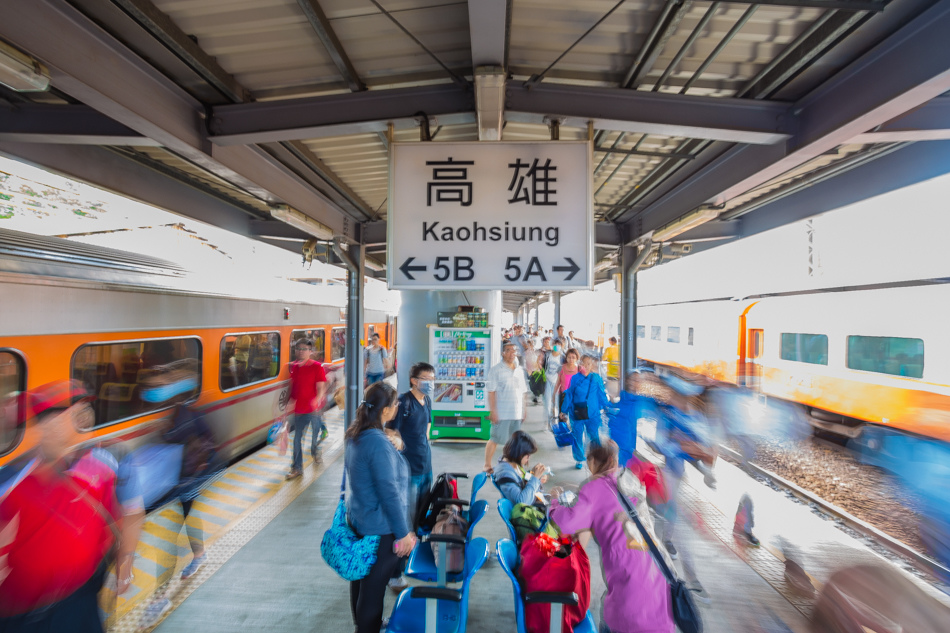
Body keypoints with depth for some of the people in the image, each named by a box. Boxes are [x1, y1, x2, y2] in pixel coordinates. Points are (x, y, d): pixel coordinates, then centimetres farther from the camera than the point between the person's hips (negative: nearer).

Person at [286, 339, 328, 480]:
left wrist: (317, 400, -29)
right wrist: (291, 401, 7)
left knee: (316, 433, 14)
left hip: (313, 408, -4)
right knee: (297, 438, 8)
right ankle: (297, 468, 20)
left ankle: (315, 452, 44)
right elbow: (293, 386, 12)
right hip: (298, 408, 4)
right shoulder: (294, 366, 4)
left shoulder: (317, 366, -11)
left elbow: (321, 387, -13)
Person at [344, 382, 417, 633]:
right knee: (374, 585, 11)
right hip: (380, 528, -9)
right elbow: (389, 492, -26)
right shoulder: (378, 443, -30)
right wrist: (404, 532, -17)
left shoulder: (354, 434, -2)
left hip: (357, 519, 9)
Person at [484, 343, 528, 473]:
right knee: (495, 439, 2)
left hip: (517, 413, 6)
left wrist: (524, 409, 13)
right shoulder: (496, 370, -7)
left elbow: (523, 392, 16)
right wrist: (493, 411, -15)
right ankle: (487, 466, 17)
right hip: (501, 413, -5)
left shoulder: (520, 370, 11)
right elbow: (491, 392, -11)